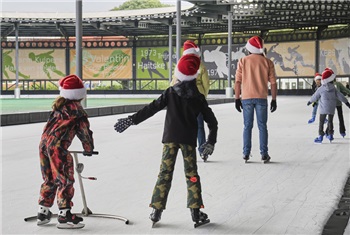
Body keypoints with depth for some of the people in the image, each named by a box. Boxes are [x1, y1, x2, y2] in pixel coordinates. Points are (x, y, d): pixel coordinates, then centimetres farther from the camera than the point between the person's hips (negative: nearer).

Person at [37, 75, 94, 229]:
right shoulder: (77, 109, -4)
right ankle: (64, 216, -3)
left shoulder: (58, 104, 16)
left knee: (49, 179, 17)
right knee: (65, 180, -2)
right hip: (58, 146, -8)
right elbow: (84, 131, 1)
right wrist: (88, 149, 16)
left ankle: (43, 213, 23)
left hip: (44, 142, 8)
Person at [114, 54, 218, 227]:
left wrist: (132, 120, -2)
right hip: (188, 139, 0)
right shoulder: (198, 97, 1)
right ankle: (195, 211, 6)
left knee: (165, 173, 4)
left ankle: (157, 210, 1)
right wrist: (211, 142, 13)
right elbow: (212, 121, 4)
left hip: (170, 138, 0)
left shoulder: (170, 93, -2)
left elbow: (151, 109, -6)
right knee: (191, 174, 8)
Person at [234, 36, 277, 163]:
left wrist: (237, 98, 4)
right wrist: (274, 99, 7)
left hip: (246, 98, 0)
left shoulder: (243, 61, 1)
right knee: (262, 126, 5)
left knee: (247, 126, 7)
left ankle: (246, 153, 5)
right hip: (262, 98, 0)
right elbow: (273, 83, 0)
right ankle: (264, 153, 2)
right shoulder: (267, 62, 2)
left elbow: (238, 81, -2)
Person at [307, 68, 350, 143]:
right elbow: (340, 96, 2)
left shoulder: (320, 89, -8)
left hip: (323, 109, -3)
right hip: (332, 109, 3)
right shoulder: (334, 88, -1)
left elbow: (315, 96, 5)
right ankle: (330, 135, 20)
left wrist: (310, 101, 23)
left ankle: (320, 137, -4)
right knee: (330, 121, 17)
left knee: (321, 122, 1)